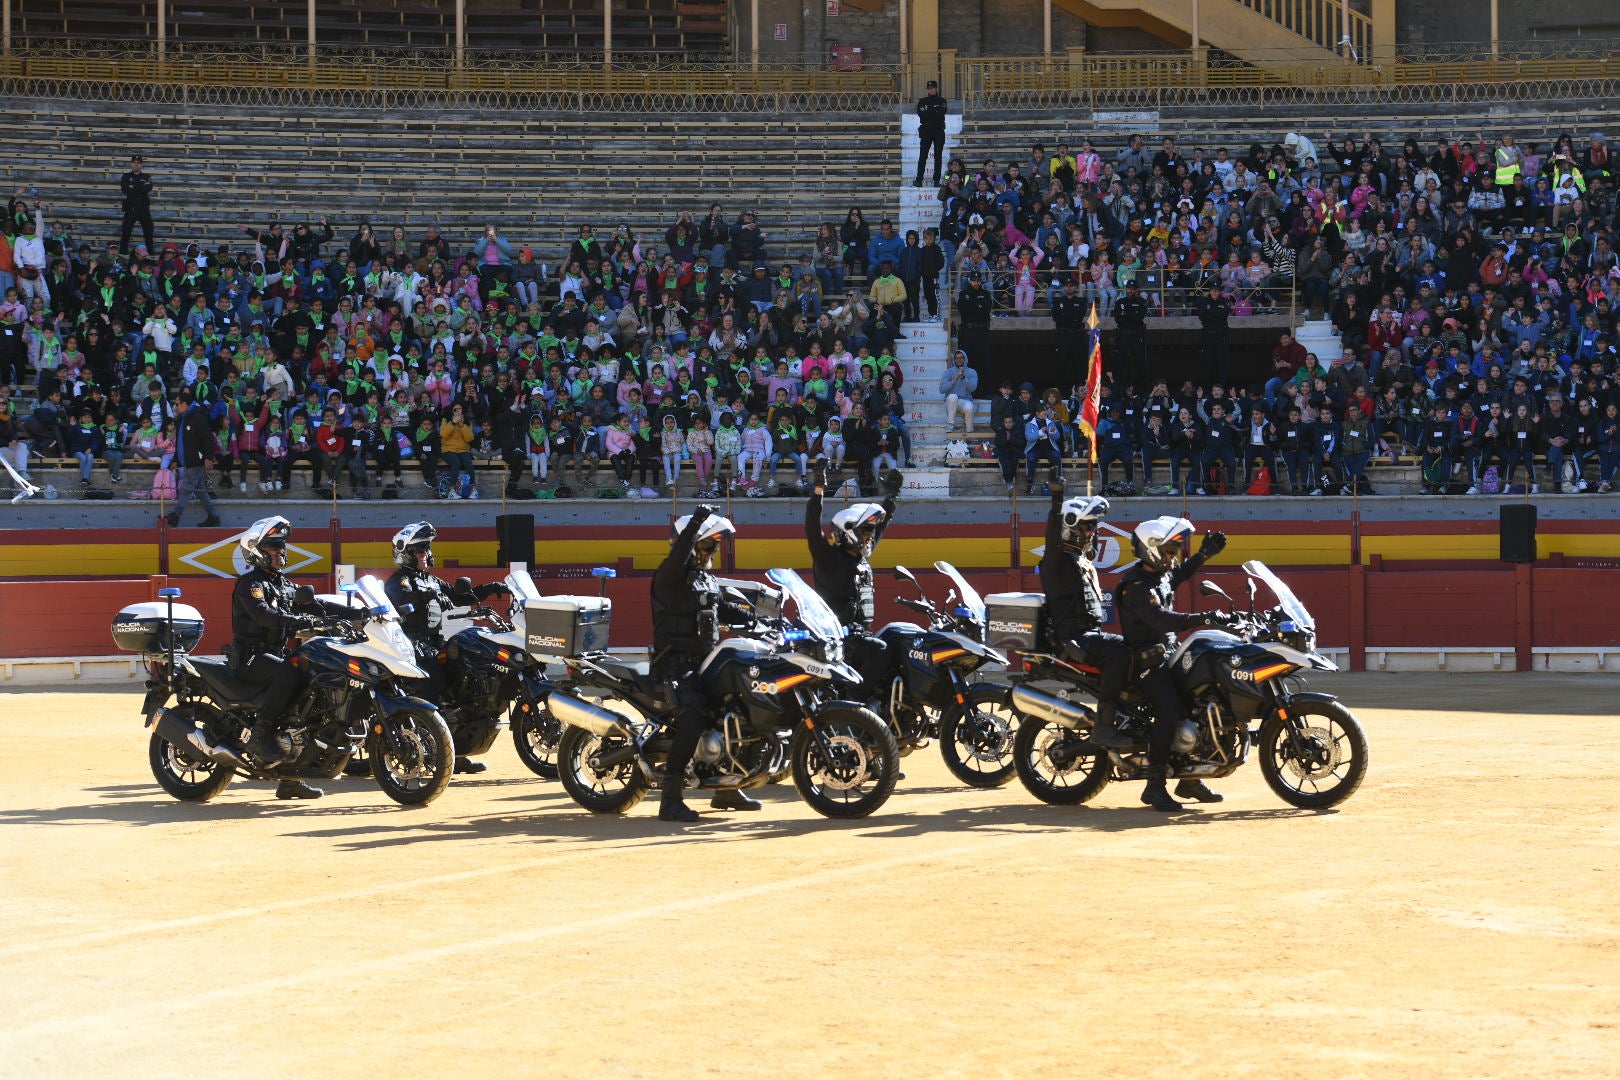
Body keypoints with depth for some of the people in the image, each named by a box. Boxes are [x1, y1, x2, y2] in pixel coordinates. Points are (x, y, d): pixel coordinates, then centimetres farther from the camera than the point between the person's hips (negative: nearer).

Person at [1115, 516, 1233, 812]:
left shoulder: (1160, 574, 11)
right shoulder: (1138, 587, -21)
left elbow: (1179, 573, 37)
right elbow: (1163, 620, -35)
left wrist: (1204, 554, 30)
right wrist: (1203, 618, -38)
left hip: (1166, 652, 10)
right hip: (1147, 660, -10)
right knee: (1170, 709, -27)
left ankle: (1189, 779, 18)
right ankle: (1155, 786, -25)